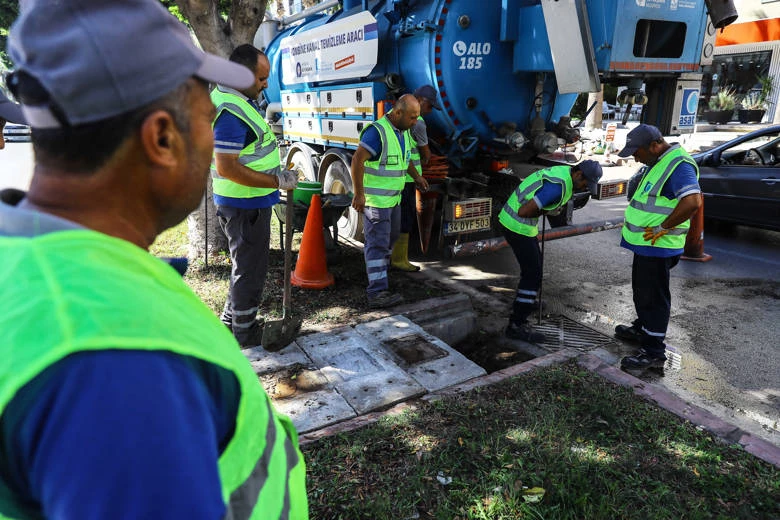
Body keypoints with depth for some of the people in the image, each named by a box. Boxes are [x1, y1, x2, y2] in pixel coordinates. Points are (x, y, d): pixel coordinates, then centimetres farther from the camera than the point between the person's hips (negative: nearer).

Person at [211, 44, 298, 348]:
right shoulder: (230, 112, -23)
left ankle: (231, 319, 40)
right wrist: (278, 181, -23)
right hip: (244, 206, -11)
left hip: (251, 203, 11)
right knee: (250, 269, 4)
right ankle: (243, 333, 21)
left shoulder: (241, 101, 10)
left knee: (247, 265, 23)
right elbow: (227, 168, -27)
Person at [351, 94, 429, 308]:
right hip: (375, 200, -9)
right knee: (377, 243, -8)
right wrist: (358, 194, -26)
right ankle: (377, 293, -6)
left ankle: (381, 264, 47)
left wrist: (416, 176, 21)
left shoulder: (403, 131, 10)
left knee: (391, 236, 24)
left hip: (393, 197, 9)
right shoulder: (377, 132, -20)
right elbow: (357, 160, -25)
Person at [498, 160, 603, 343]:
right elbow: (524, 211, -30)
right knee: (532, 272, -9)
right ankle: (516, 324, -5)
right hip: (517, 225, -10)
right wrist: (543, 212, -12)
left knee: (534, 262, 26)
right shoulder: (558, 187, -26)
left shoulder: (565, 171, 6)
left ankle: (527, 299, 48)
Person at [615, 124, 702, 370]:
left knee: (653, 296, -3)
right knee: (641, 289, 23)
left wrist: (662, 228, -25)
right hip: (645, 243, 10)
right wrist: (637, 219, 15)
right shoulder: (659, 162, 12)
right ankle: (642, 329, 41)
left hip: (657, 246, -10)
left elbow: (692, 202, -33)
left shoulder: (679, 165, -20)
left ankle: (653, 351, 7)